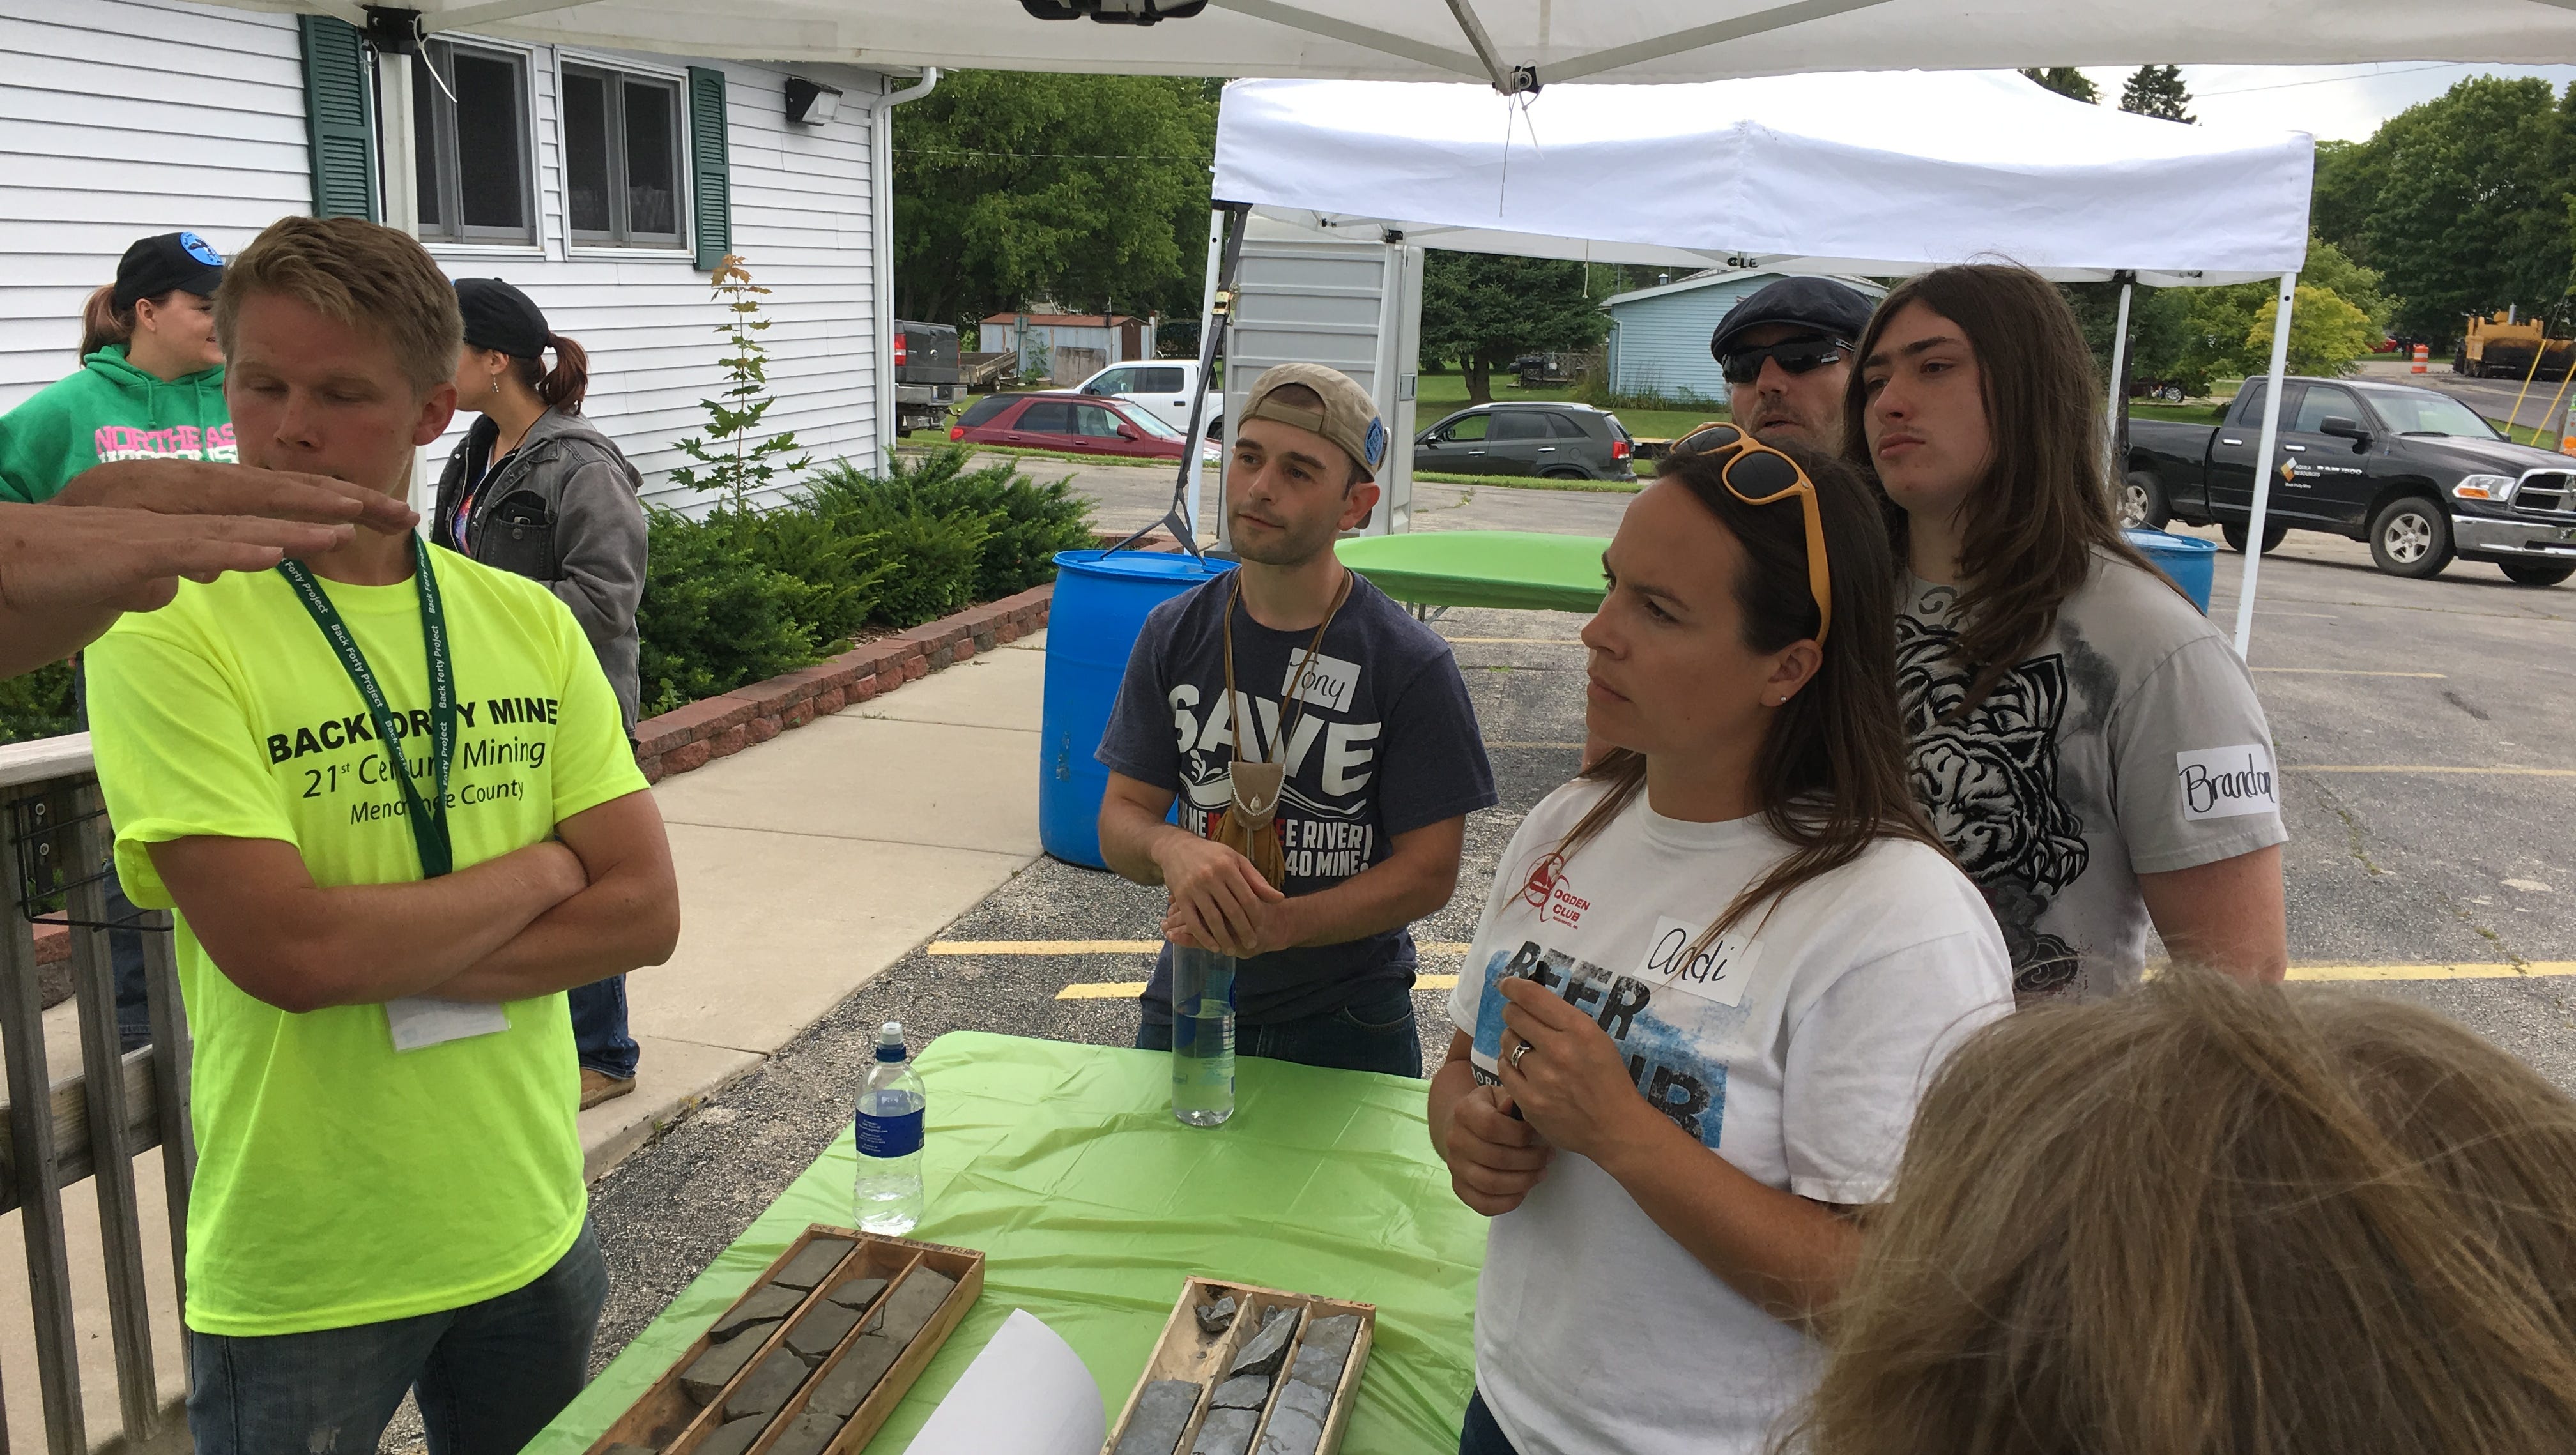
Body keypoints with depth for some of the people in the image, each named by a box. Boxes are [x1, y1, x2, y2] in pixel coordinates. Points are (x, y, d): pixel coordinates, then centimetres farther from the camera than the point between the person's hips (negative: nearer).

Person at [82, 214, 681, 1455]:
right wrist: (543, 870, -11)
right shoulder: (167, 635, -12)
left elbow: (644, 913, -6)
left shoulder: (528, 622, 0)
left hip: (530, 1227, 4)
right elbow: (284, 949, -23)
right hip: (298, 1275, -4)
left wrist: (383, 963, -16)